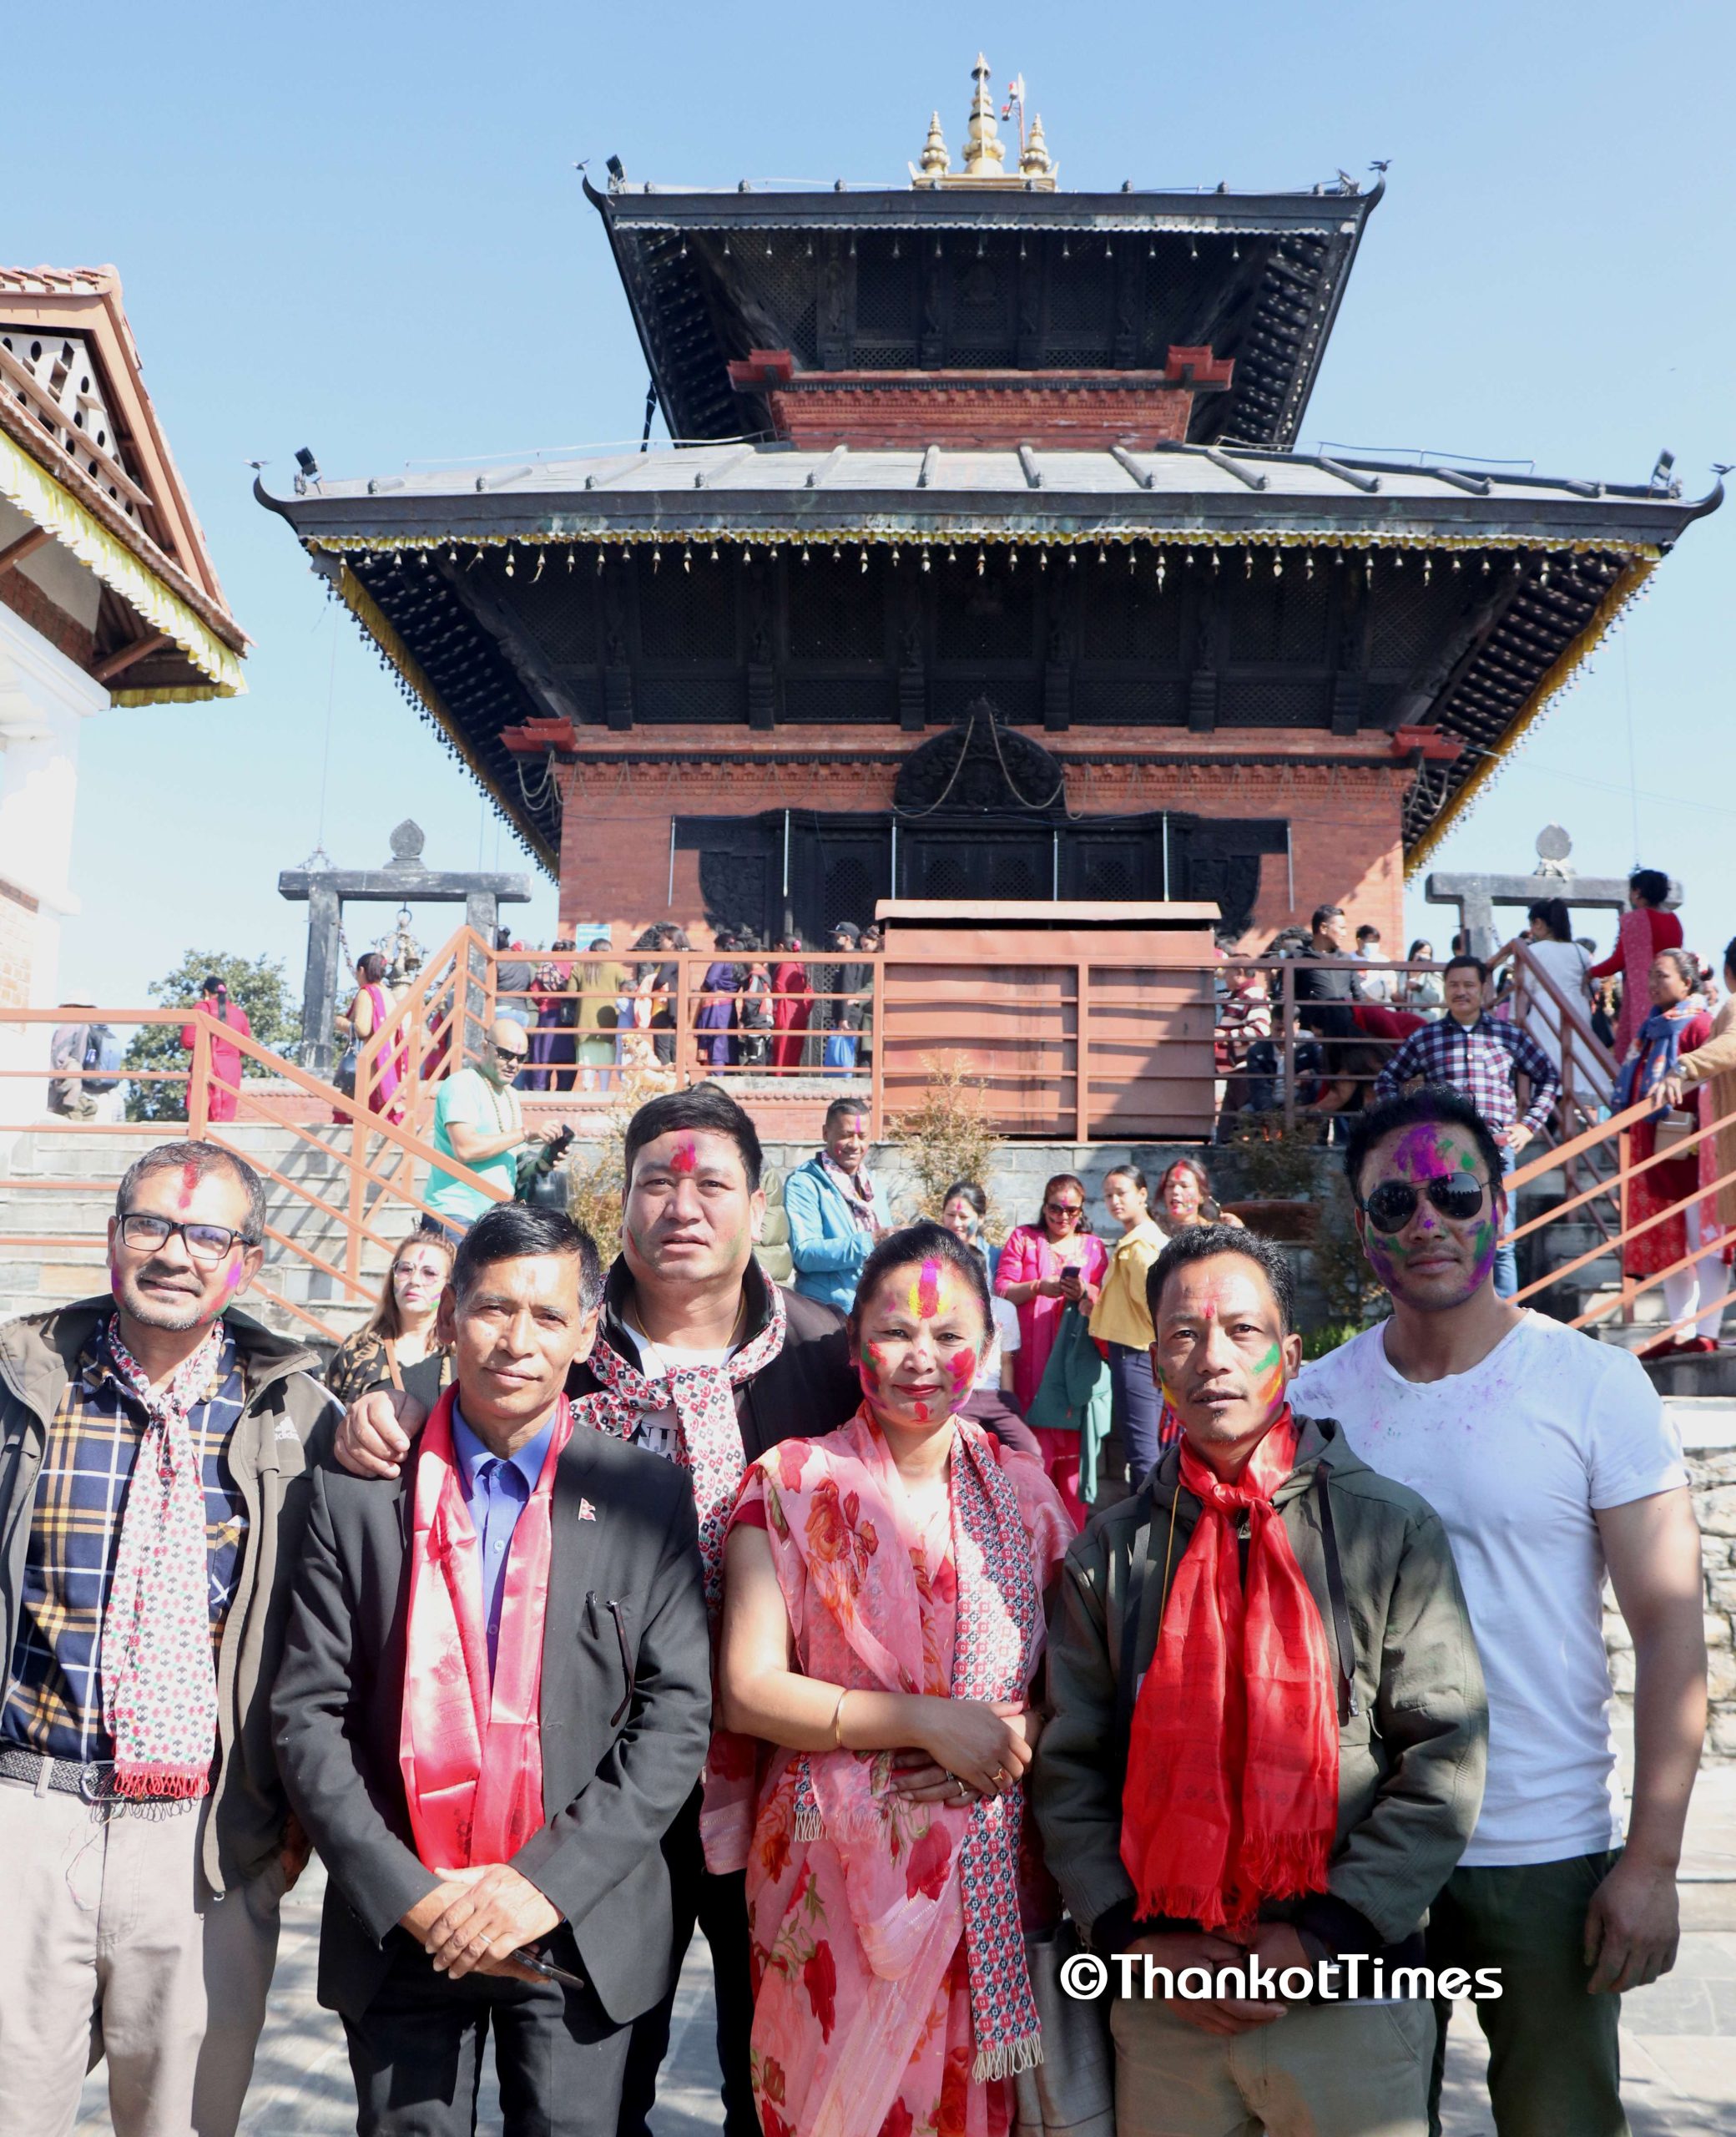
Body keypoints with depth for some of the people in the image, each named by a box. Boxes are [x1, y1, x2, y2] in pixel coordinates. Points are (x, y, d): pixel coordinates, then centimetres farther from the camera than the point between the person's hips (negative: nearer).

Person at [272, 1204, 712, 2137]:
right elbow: (306, 1711, -2)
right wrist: (405, 1894, -10)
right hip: (398, 1925, 1)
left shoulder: (647, 1497, -2)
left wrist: (549, 1882, -12)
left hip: (582, 1929, 0)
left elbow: (678, 1713, -4)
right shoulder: (357, 1489, -2)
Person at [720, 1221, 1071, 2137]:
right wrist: (924, 1722, -15)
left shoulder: (1022, 1492, 5)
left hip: (994, 1870, 3)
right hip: (838, 1871, -2)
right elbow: (748, 1690, -9)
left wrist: (1024, 1734, -9)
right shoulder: (791, 1484, -4)